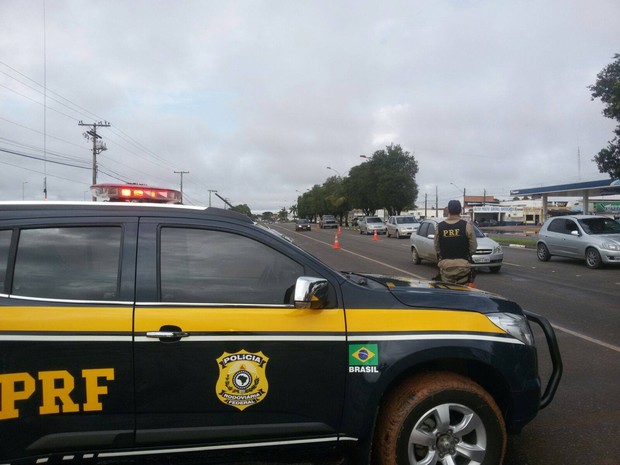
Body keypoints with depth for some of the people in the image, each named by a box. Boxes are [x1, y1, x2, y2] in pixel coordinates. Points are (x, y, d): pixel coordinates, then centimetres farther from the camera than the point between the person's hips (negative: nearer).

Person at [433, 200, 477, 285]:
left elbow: (436, 248, 5)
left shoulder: (439, 226, 0)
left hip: (445, 265, 2)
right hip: (462, 264, -2)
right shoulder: (467, 225, -7)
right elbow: (473, 247, -2)